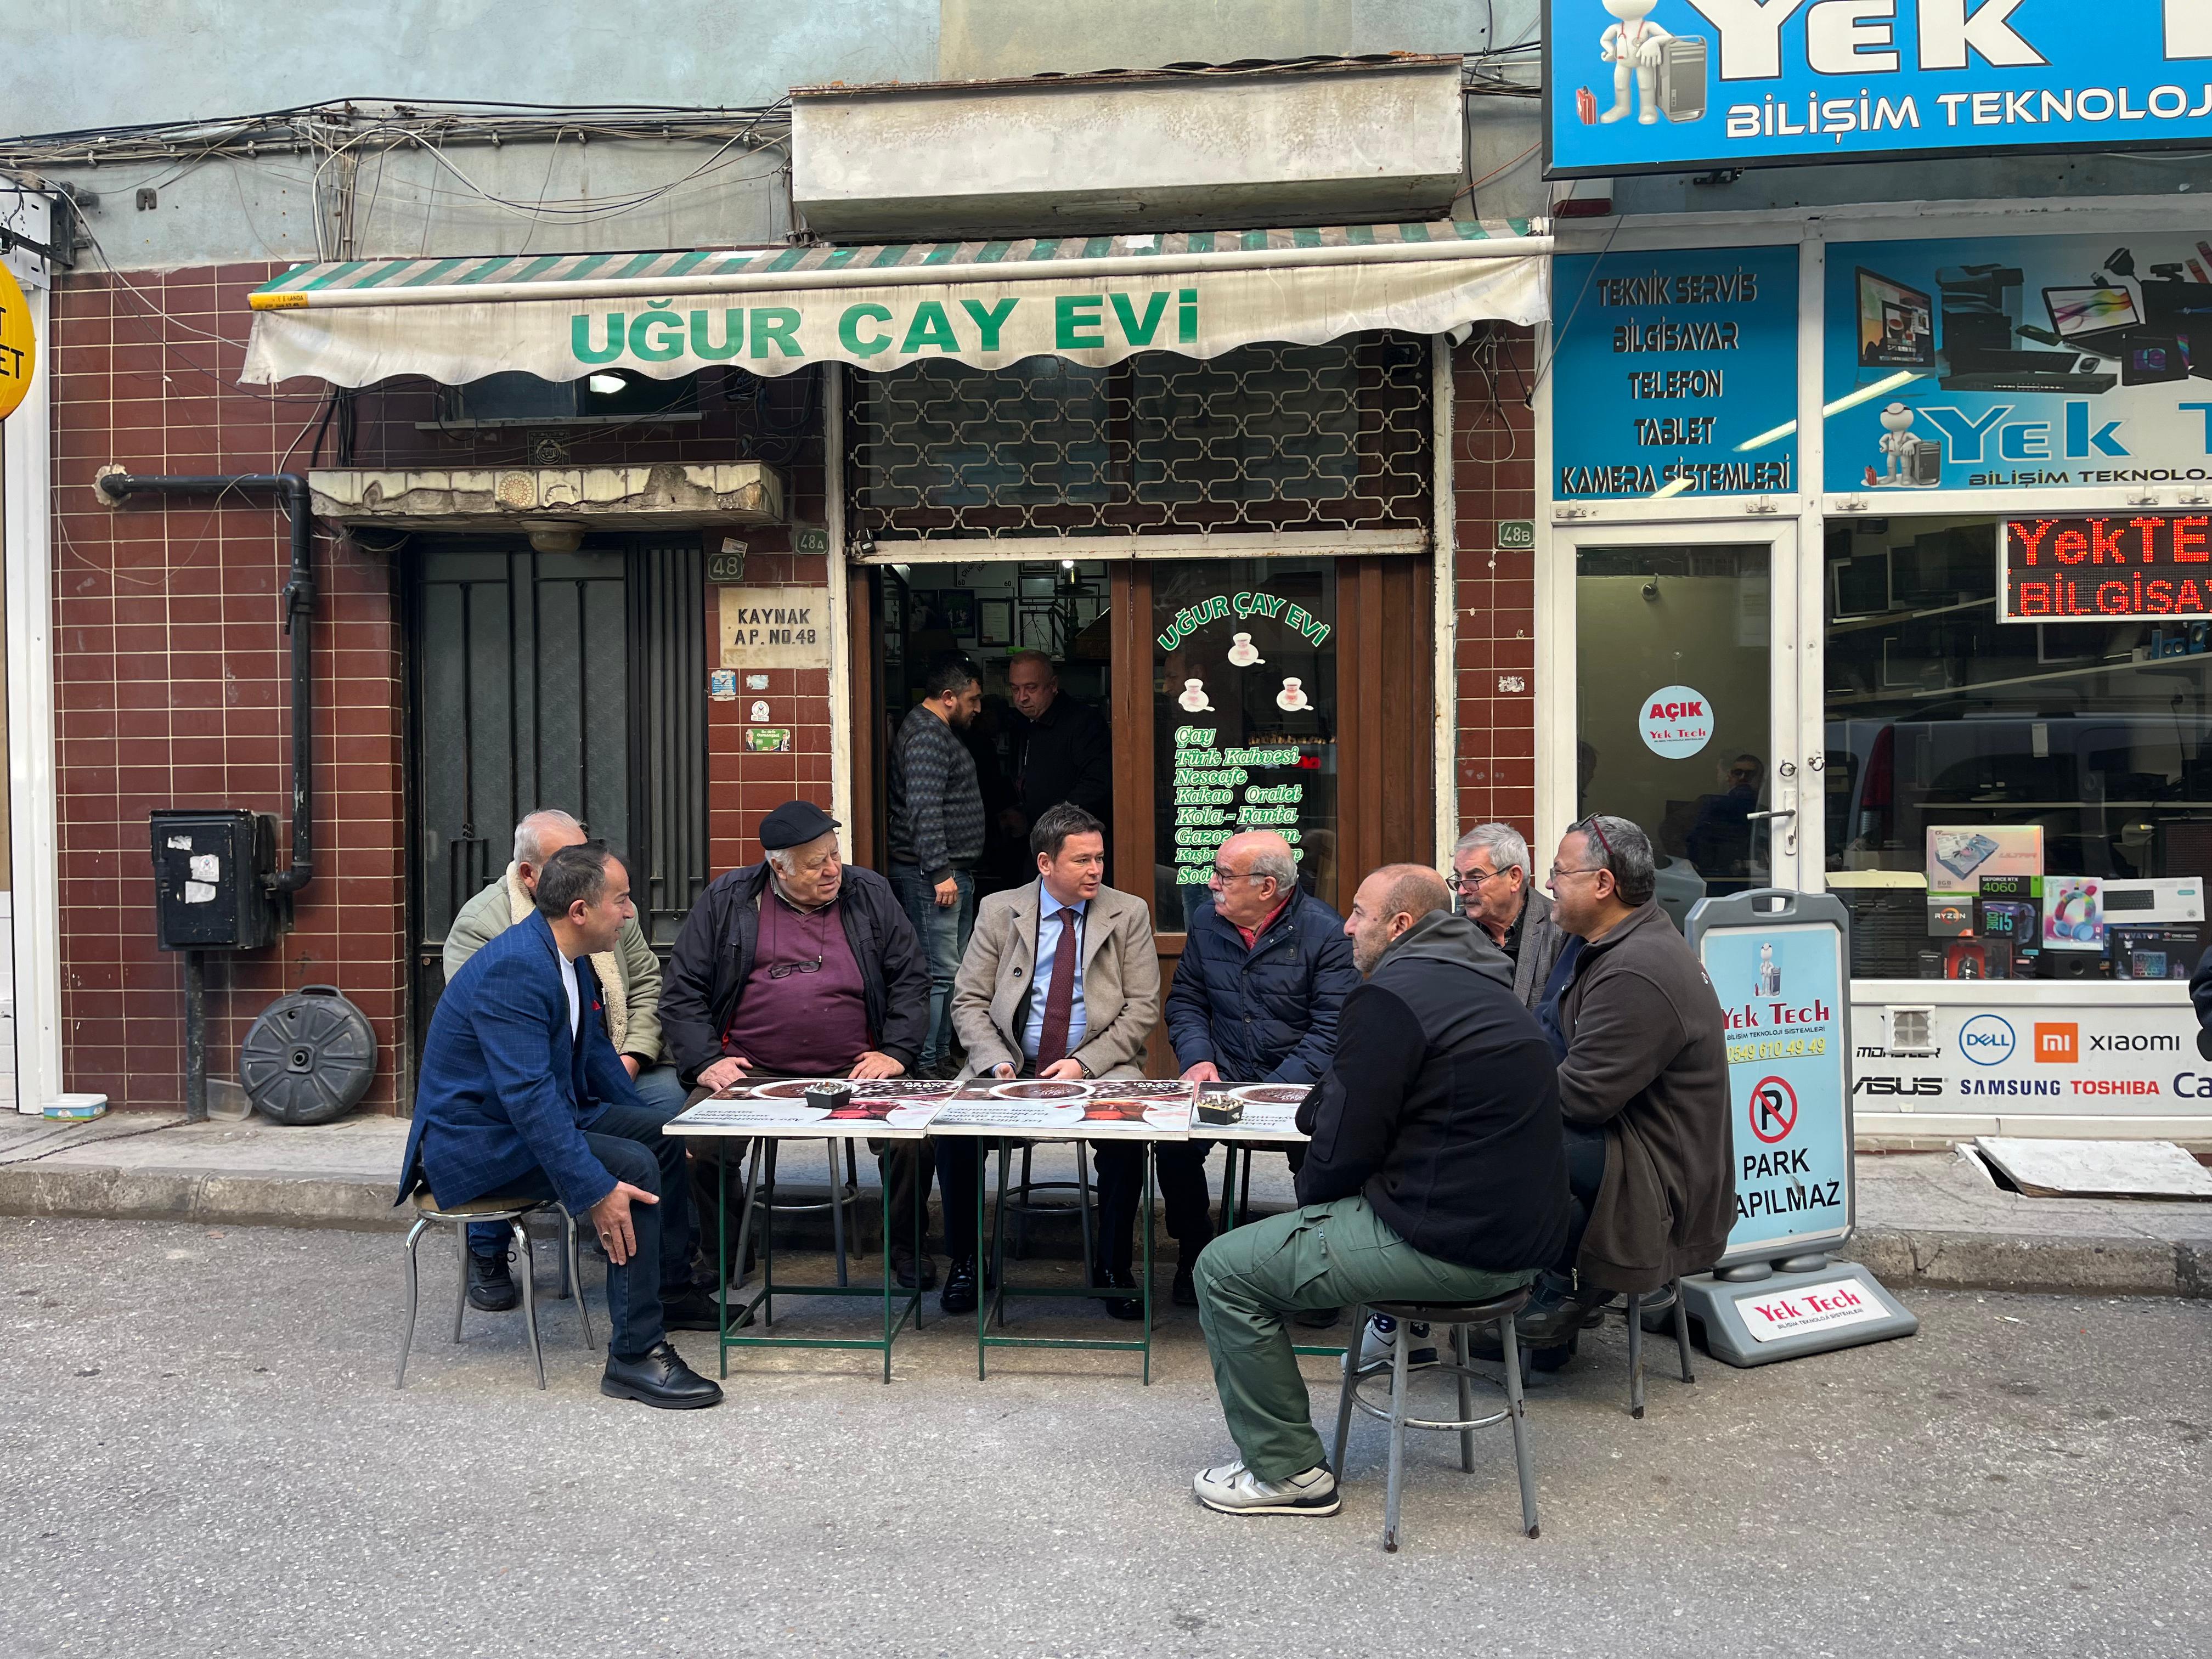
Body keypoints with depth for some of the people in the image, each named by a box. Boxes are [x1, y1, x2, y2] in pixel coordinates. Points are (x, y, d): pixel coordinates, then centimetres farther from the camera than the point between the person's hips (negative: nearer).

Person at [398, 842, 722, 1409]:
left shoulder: (567, 957, 5)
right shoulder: (514, 968, -27)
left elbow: (596, 1051, 19)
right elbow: (528, 1095, -33)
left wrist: (653, 1124, 20)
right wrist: (594, 1191, -36)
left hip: (534, 1115, 11)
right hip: (476, 1142, -10)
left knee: (664, 1134, 12)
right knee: (634, 1167, -25)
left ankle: (669, 1291, 27)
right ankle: (634, 1354, -20)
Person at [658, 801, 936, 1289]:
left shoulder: (870, 894, 10)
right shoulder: (725, 901, 6)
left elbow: (911, 979, 10)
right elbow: (684, 991, 6)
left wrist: (896, 1052, -3)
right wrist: (706, 1062, -7)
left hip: (854, 1071, 0)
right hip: (751, 1073, 0)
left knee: (917, 1136, -23)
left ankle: (903, 1245, 4)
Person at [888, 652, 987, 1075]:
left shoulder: (941, 732, 20)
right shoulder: (926, 735, -14)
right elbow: (924, 811, -23)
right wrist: (940, 873, -25)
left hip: (953, 872, 11)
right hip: (932, 875, -11)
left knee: (953, 971, 14)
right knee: (939, 972, -11)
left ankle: (941, 1057, 20)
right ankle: (924, 1067, -9)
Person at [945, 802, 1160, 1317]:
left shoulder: (1129, 914, 5)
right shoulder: (999, 912, 6)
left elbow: (1142, 1008, 1)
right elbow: (968, 1001, 5)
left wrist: (1085, 1063, -12)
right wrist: (995, 1061, -13)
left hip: (1100, 1068, -1)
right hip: (1011, 1067, 1)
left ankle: (1113, 1265, -8)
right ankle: (964, 1261, -2)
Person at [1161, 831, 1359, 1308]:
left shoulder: (1326, 933, -8)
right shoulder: (1205, 921, 8)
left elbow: (1333, 1030, -13)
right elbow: (1185, 1001, 16)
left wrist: (1274, 1091, -21)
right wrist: (1197, 1058, -4)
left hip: (1299, 1084, -3)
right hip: (1225, 1075, 4)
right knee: (1174, 1139, -23)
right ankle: (1195, 1250, 3)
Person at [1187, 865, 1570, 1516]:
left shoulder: (1392, 997, -15)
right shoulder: (1485, 986, 16)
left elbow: (1344, 1149, -14)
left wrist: (1306, 1194, 5)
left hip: (1451, 1244, -10)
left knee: (1224, 1270, -2)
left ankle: (1287, 1471, 5)